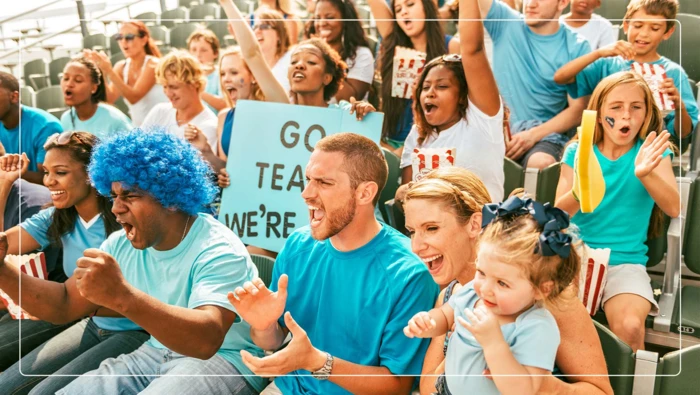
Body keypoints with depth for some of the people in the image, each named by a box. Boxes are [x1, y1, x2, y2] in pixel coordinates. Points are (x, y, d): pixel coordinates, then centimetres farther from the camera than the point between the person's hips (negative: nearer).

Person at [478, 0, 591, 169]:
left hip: (546, 132, -1)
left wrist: (533, 134, -16)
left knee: (541, 163, -35)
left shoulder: (577, 48, 0)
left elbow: (578, 110, -2)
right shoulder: (504, 21, 4)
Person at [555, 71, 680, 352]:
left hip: (625, 262, 0)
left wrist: (645, 173, -32)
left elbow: (673, 208, -13)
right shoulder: (577, 153, 3)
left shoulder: (653, 152, 2)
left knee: (629, 325, -28)